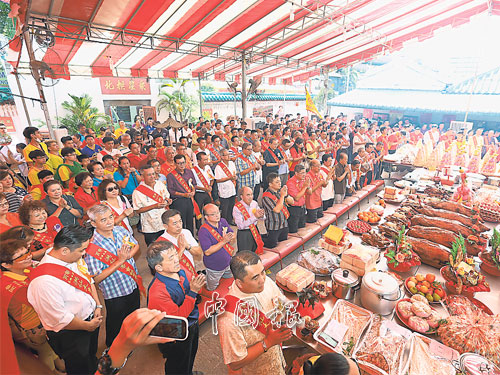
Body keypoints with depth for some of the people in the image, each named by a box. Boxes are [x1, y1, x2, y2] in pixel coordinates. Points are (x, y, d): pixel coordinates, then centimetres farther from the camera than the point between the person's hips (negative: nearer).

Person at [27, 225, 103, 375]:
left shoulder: (74, 258, -12)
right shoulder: (45, 280, -35)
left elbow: (89, 280, 4)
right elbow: (60, 319, -27)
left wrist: (98, 306, -3)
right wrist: (88, 326, -14)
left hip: (91, 320, 7)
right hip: (69, 335, -7)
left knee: (92, 358, 32)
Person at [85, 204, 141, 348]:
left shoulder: (121, 230, -9)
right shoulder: (92, 247, -25)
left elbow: (136, 245, 6)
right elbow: (97, 278, -24)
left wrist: (127, 256, -15)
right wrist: (119, 261, -29)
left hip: (133, 286, 6)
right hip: (115, 295, -5)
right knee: (116, 327, 20)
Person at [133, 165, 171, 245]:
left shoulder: (161, 184, 4)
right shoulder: (137, 192, -12)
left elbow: (167, 197, 19)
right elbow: (138, 210, -12)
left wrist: (168, 201, -5)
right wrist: (154, 206, -21)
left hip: (164, 224, 4)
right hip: (150, 229, -4)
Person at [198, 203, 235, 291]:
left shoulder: (223, 221, -8)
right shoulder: (203, 231, -27)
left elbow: (232, 235, 1)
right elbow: (207, 252, -30)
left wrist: (230, 237, -24)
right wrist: (224, 241, -34)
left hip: (228, 262, 6)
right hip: (214, 267, -5)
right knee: (212, 290, 19)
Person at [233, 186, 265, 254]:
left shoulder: (254, 203, -2)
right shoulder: (237, 208, -19)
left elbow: (262, 219, 5)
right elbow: (241, 226, -25)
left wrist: (261, 215, -20)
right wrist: (254, 217, -31)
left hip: (255, 231, 6)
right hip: (244, 235, -5)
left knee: (258, 253, 19)